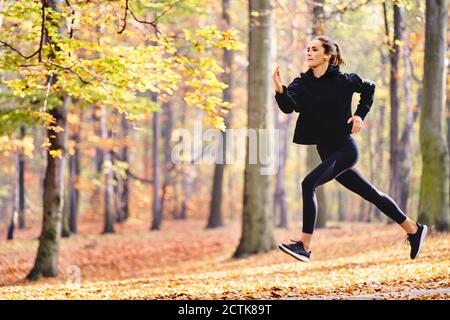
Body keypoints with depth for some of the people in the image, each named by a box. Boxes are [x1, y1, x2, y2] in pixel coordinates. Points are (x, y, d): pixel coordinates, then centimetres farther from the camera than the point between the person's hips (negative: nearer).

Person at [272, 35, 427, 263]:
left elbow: (369, 87, 12)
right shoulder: (302, 83, 2)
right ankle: (413, 229, 31)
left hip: (345, 148, -6)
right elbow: (288, 106, -17)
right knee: (372, 195, 16)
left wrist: (360, 115, 1)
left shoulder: (343, 81, -8)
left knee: (308, 184, -24)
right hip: (327, 151, 6)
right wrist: (280, 90, -36)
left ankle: (304, 245, -27)